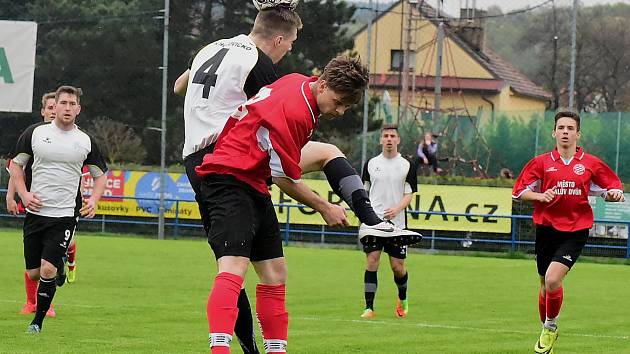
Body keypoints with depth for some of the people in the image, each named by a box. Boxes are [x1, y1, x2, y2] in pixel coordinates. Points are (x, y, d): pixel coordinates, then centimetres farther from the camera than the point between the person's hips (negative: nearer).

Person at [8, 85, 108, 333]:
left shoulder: (85, 142, 3)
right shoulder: (35, 133, 2)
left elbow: (100, 174, 16)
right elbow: (16, 164, 11)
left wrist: (94, 199, -1)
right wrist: (24, 194, -3)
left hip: (64, 217, -2)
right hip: (36, 211, 2)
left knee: (47, 270, -16)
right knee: (33, 273, 5)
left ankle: (38, 321, 0)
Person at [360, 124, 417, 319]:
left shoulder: (406, 165, 3)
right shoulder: (371, 164, 8)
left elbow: (409, 194, -1)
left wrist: (397, 209, -19)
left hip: (396, 222, -1)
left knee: (398, 266, 2)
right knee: (372, 261, -9)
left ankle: (402, 299, 31)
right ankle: (369, 307, -8)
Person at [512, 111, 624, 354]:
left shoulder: (591, 164, 2)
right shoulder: (541, 163, 3)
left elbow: (612, 187, 12)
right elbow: (520, 191, 6)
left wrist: (614, 194, -11)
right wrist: (540, 196, -12)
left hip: (576, 231, -2)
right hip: (547, 227, 2)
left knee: (553, 280, -20)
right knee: (545, 285, 11)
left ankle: (550, 327, 4)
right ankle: (546, 332, 32)